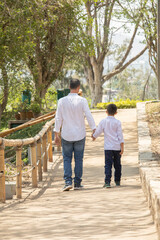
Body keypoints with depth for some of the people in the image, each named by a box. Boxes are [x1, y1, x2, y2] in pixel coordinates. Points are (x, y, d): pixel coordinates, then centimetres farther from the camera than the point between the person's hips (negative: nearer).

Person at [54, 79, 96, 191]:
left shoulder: (62, 101, -4)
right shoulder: (82, 101, -9)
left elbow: (58, 118, -2)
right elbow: (89, 116, -11)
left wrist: (56, 134, 5)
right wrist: (94, 130, -3)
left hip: (66, 135, 1)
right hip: (80, 135, -1)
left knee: (67, 159, 8)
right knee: (78, 159, 9)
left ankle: (68, 182, -6)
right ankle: (77, 183, 11)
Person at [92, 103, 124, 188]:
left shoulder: (103, 122, -2)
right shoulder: (117, 122, -3)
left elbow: (98, 132, 7)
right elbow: (120, 135, -4)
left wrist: (94, 136, 29)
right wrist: (122, 147, -2)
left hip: (108, 147, -1)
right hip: (117, 147, 1)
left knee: (108, 164, -4)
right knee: (117, 164, 14)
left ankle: (107, 181, -17)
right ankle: (117, 181, 24)